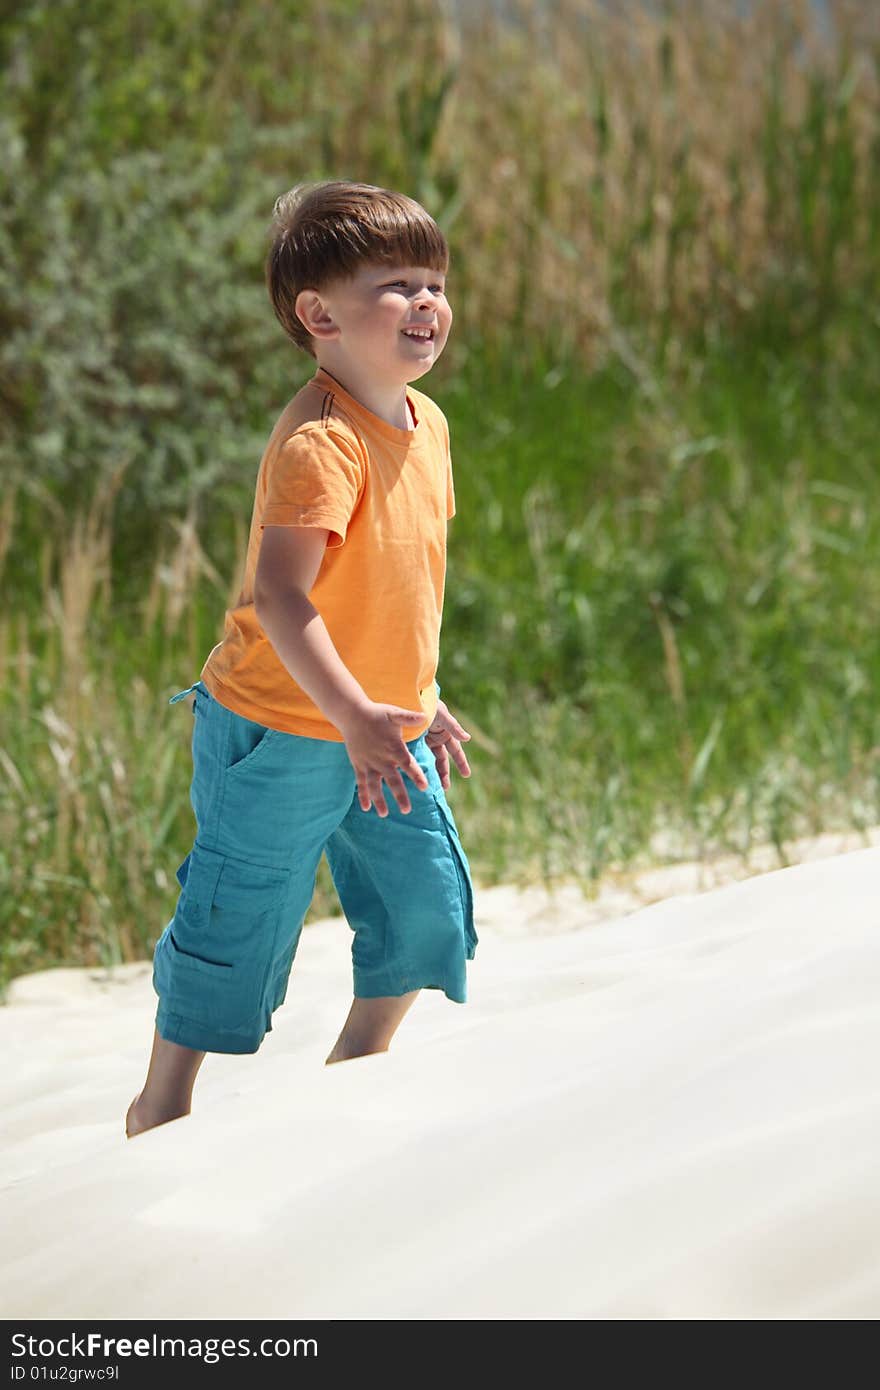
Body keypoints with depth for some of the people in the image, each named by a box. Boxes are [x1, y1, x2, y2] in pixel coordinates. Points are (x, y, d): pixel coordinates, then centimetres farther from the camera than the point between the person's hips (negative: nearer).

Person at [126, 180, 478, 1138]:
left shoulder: (425, 423, 6)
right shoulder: (319, 441, -24)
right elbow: (280, 597, -31)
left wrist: (422, 700, 21)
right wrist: (354, 717, -37)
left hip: (380, 727, 8)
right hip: (280, 735, -8)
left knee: (428, 904, 11)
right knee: (236, 923, 3)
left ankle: (358, 1069, 34)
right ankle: (161, 1111, 21)